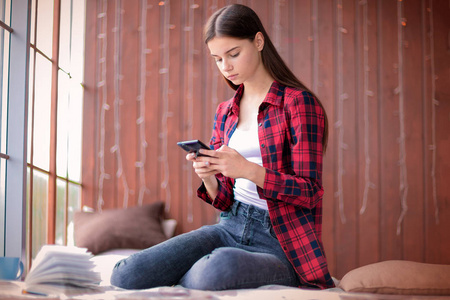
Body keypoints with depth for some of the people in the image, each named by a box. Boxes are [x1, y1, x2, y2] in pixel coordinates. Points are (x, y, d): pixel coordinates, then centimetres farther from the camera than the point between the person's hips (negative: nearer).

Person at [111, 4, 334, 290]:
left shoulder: (299, 102, -4)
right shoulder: (225, 112, 15)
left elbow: (309, 192, -9)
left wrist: (248, 169, -23)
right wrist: (208, 178, -8)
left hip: (280, 243, -4)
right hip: (230, 228, 5)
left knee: (214, 269, -39)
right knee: (126, 275, -18)